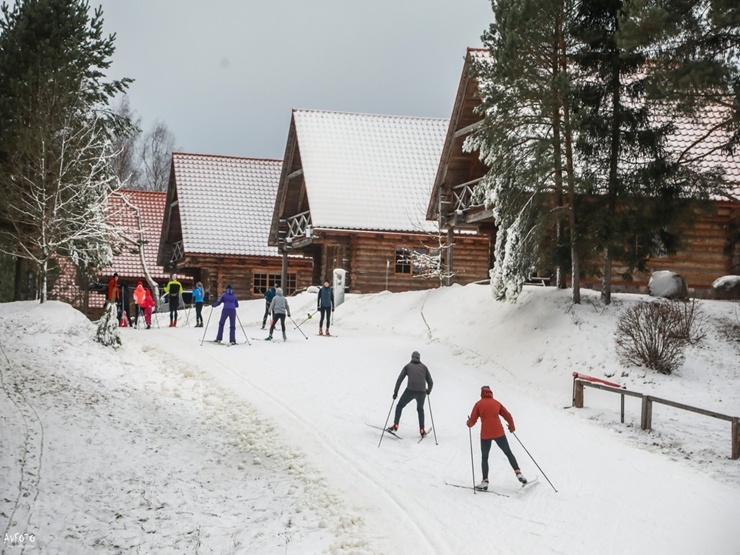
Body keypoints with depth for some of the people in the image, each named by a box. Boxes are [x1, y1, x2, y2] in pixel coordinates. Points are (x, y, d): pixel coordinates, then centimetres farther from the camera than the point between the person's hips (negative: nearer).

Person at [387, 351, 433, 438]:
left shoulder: (408, 366, 15)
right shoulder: (424, 367, 18)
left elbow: (399, 379, 7)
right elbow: (430, 382, 16)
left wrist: (395, 392, 13)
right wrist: (428, 391, 35)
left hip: (410, 390, -2)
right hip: (422, 392, 2)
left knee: (399, 406, 18)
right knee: (420, 409, 25)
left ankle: (395, 426, 7)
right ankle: (422, 431, 19)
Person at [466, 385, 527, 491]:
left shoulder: (479, 404, 4)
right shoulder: (496, 403, 10)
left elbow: (472, 421, 1)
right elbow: (508, 416, 9)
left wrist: (469, 424, 24)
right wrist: (512, 427, 24)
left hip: (485, 435, -1)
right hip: (499, 433, 1)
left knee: (484, 458, 12)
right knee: (508, 453, 14)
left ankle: (485, 482, 7)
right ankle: (518, 473, 3)